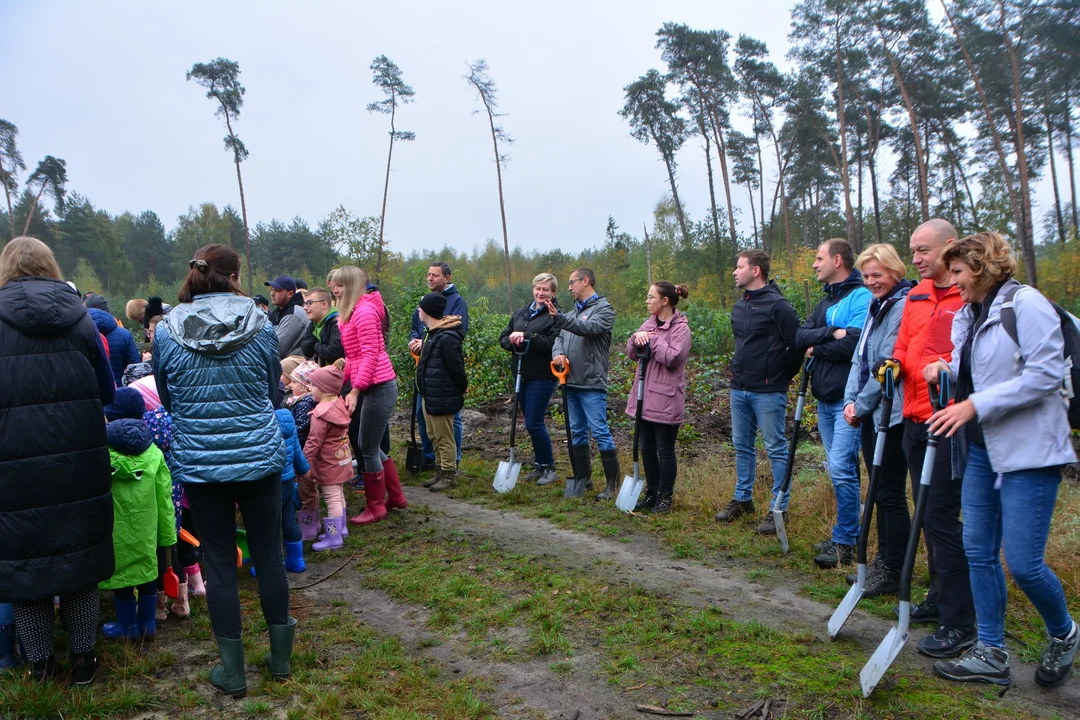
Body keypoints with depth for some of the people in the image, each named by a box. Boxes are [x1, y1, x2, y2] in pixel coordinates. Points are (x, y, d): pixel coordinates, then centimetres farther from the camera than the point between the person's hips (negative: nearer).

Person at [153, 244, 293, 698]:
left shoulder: (166, 332, -6)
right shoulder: (259, 326, -8)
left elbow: (166, 399, 7)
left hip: (199, 464, 0)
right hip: (260, 456, 0)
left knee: (218, 561, 11)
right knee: (269, 553, 13)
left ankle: (233, 671, 21)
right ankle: (281, 656, 29)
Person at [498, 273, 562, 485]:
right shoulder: (520, 314, 15)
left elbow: (554, 342, -22)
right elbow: (503, 338, 12)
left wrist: (525, 337, -24)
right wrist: (514, 342, -10)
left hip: (542, 376, -7)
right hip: (521, 374, 7)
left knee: (534, 423, -7)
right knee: (531, 423, 13)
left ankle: (548, 468, 9)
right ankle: (539, 466, 25)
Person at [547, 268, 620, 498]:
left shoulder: (603, 308, -5)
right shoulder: (574, 312, 20)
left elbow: (589, 328, -23)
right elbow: (560, 337, 14)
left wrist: (559, 317, -33)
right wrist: (558, 352, -9)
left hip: (592, 384, -8)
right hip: (571, 382, 8)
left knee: (600, 431, -7)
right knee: (577, 432, 13)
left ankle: (613, 483, 1)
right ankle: (583, 478, 24)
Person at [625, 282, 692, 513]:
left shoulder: (680, 327, -10)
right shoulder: (650, 323, 12)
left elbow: (672, 358, -22)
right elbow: (631, 352, 9)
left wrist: (651, 339, -13)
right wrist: (637, 337, -12)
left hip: (666, 399, -7)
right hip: (645, 397, 7)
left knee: (664, 450, 3)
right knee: (647, 448, 13)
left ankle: (665, 497, 16)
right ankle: (651, 494, 26)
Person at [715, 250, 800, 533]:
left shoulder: (778, 305, -13)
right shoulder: (739, 307, 12)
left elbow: (797, 345, -14)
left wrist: (782, 375, -5)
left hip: (768, 391, -8)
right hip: (739, 389, 8)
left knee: (776, 448, 1)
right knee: (742, 445, 16)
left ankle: (780, 508, 9)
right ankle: (743, 499, 29)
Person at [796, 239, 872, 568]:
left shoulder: (862, 297, -10)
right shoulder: (824, 302, 18)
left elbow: (853, 343, -22)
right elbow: (800, 336, 5)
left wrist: (816, 348, -6)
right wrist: (830, 332, -13)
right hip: (824, 399, 9)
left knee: (841, 469, -10)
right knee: (839, 470, 14)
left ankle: (844, 542, 1)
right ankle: (849, 534, 24)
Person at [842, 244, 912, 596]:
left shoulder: (904, 306, -13)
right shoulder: (876, 307, 15)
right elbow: (860, 358, 13)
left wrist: (862, 404, -10)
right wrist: (851, 399, 1)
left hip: (892, 413, -9)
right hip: (870, 413, 9)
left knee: (890, 492, -1)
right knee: (880, 490, 16)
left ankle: (894, 572, 10)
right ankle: (884, 560, 27)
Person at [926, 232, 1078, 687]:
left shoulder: (1026, 304, -12)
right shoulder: (967, 316, 12)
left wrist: (974, 405, -23)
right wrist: (947, 370, 1)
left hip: (1028, 449, -8)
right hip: (981, 448, 8)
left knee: (1022, 563, -4)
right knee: (978, 551, 9)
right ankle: (991, 654, 20)